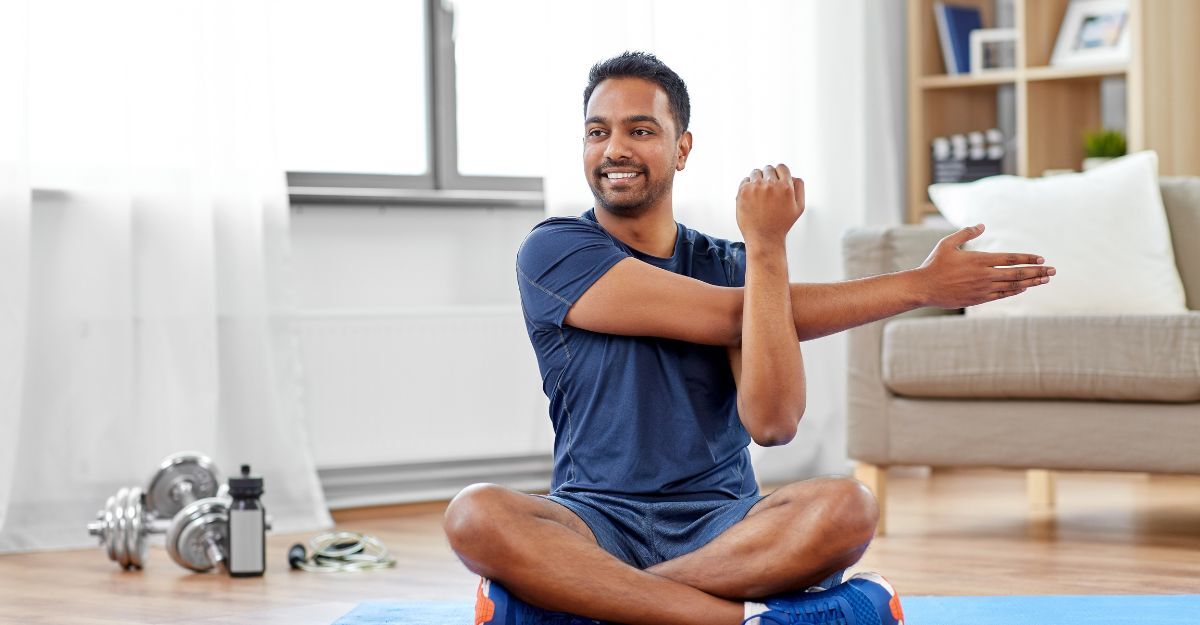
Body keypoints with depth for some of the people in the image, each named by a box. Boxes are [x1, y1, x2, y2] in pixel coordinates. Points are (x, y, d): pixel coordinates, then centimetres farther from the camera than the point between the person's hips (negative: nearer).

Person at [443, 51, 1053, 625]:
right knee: (476, 515, -34)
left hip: (721, 525, 2)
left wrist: (767, 247, -15)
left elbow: (773, 423, -9)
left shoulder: (733, 267, 10)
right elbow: (728, 315, -10)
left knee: (846, 507, -30)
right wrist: (919, 285, -9)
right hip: (596, 523, -2)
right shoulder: (554, 251, 1)